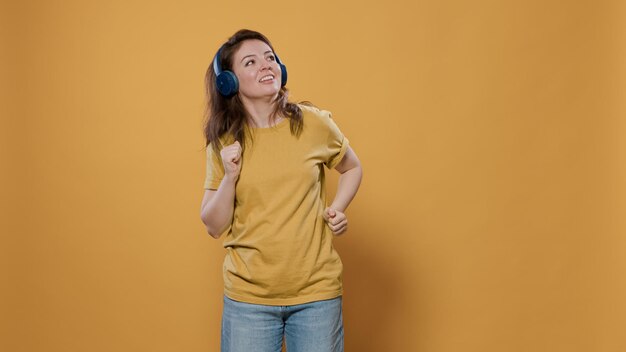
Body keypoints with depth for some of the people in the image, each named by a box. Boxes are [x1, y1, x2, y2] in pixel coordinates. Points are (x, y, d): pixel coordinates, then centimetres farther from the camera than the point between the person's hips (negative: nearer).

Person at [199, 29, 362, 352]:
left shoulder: (313, 123, -5)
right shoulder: (223, 143, -1)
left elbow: (352, 168, 13)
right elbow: (214, 227, 1)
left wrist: (337, 209, -3)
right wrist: (229, 177, -13)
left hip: (317, 292, 0)